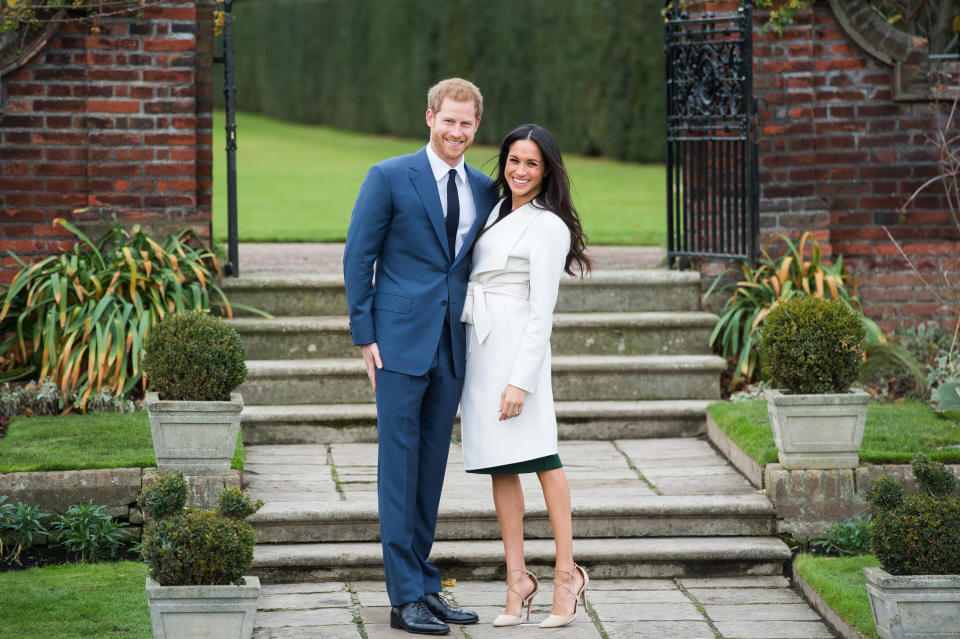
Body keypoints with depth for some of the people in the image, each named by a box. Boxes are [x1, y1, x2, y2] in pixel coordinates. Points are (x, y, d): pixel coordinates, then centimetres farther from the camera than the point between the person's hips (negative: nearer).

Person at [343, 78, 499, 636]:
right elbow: (358, 258, -2)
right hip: (401, 343, -5)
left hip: (453, 348, 5)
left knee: (432, 466, 10)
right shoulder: (389, 179, -3)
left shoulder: (485, 191, 11)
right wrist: (365, 337, -7)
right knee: (399, 465, -3)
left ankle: (425, 585, 17)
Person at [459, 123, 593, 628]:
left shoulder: (548, 226, -7)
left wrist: (521, 380, -17)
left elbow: (541, 313, -11)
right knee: (500, 464, 4)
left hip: (515, 347, -7)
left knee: (539, 457, -11)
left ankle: (566, 572, -10)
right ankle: (517, 578, 4)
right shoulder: (496, 212, 16)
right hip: (477, 346, 7)